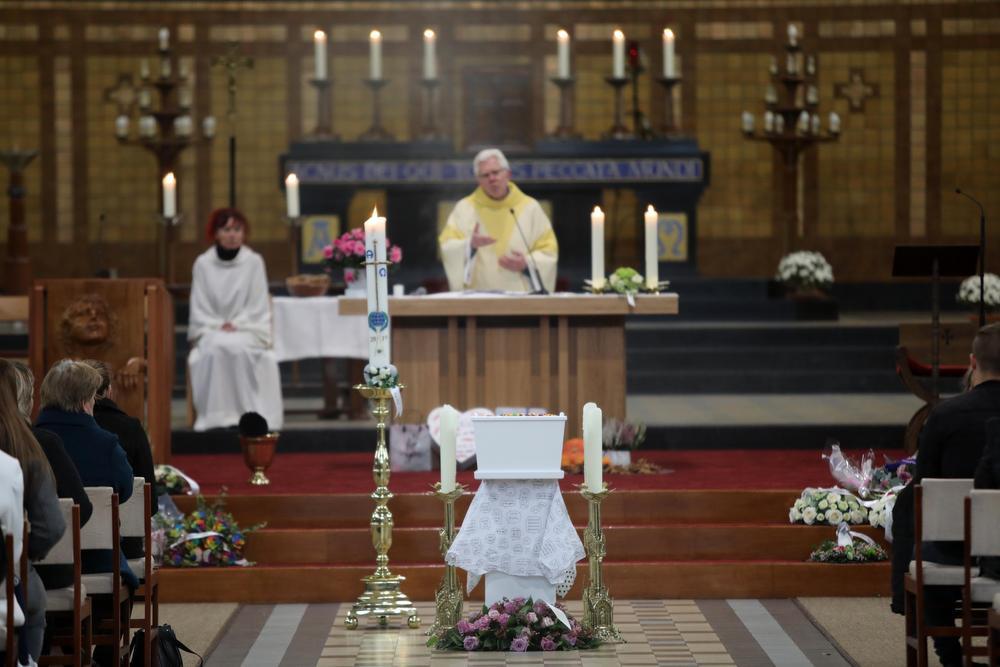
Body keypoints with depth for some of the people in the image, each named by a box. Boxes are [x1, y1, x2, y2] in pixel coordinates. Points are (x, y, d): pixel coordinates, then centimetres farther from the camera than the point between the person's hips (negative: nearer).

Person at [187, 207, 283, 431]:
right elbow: (199, 308, 5)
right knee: (215, 348, -33)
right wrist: (218, 327, -11)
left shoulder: (254, 262, 2)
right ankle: (217, 415, -31)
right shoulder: (203, 263, 4)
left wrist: (235, 326, -12)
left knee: (235, 346, -34)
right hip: (211, 331, 1)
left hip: (247, 331, -1)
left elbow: (258, 306, 1)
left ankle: (246, 411, -30)